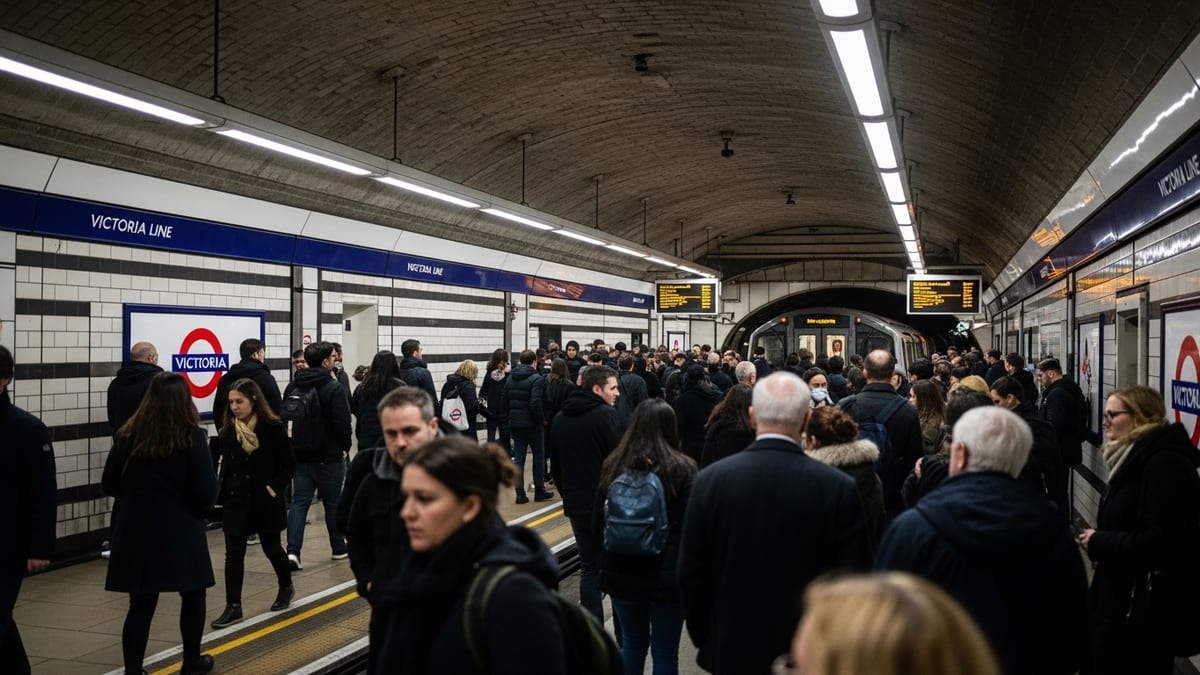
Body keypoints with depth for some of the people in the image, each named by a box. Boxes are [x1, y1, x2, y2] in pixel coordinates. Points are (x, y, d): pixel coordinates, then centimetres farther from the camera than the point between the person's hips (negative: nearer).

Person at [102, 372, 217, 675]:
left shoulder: (129, 435, -1)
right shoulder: (192, 437, -11)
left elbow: (109, 484, 7)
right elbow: (206, 491, -13)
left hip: (136, 531, 3)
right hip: (180, 530, -3)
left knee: (141, 604, 9)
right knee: (192, 595, 18)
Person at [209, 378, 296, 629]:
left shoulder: (272, 427, -12)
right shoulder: (228, 429, -2)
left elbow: (289, 464, -6)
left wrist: (274, 488, -13)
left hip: (265, 500, -2)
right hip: (236, 500, 3)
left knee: (271, 546, 15)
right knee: (234, 553, -1)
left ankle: (286, 587, 40)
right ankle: (233, 607, 5)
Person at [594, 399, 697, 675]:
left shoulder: (613, 466, -2)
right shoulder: (682, 469, -13)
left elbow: (597, 523, 5)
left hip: (621, 573, 4)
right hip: (665, 576, -3)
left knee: (632, 643, 22)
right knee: (665, 652, 10)